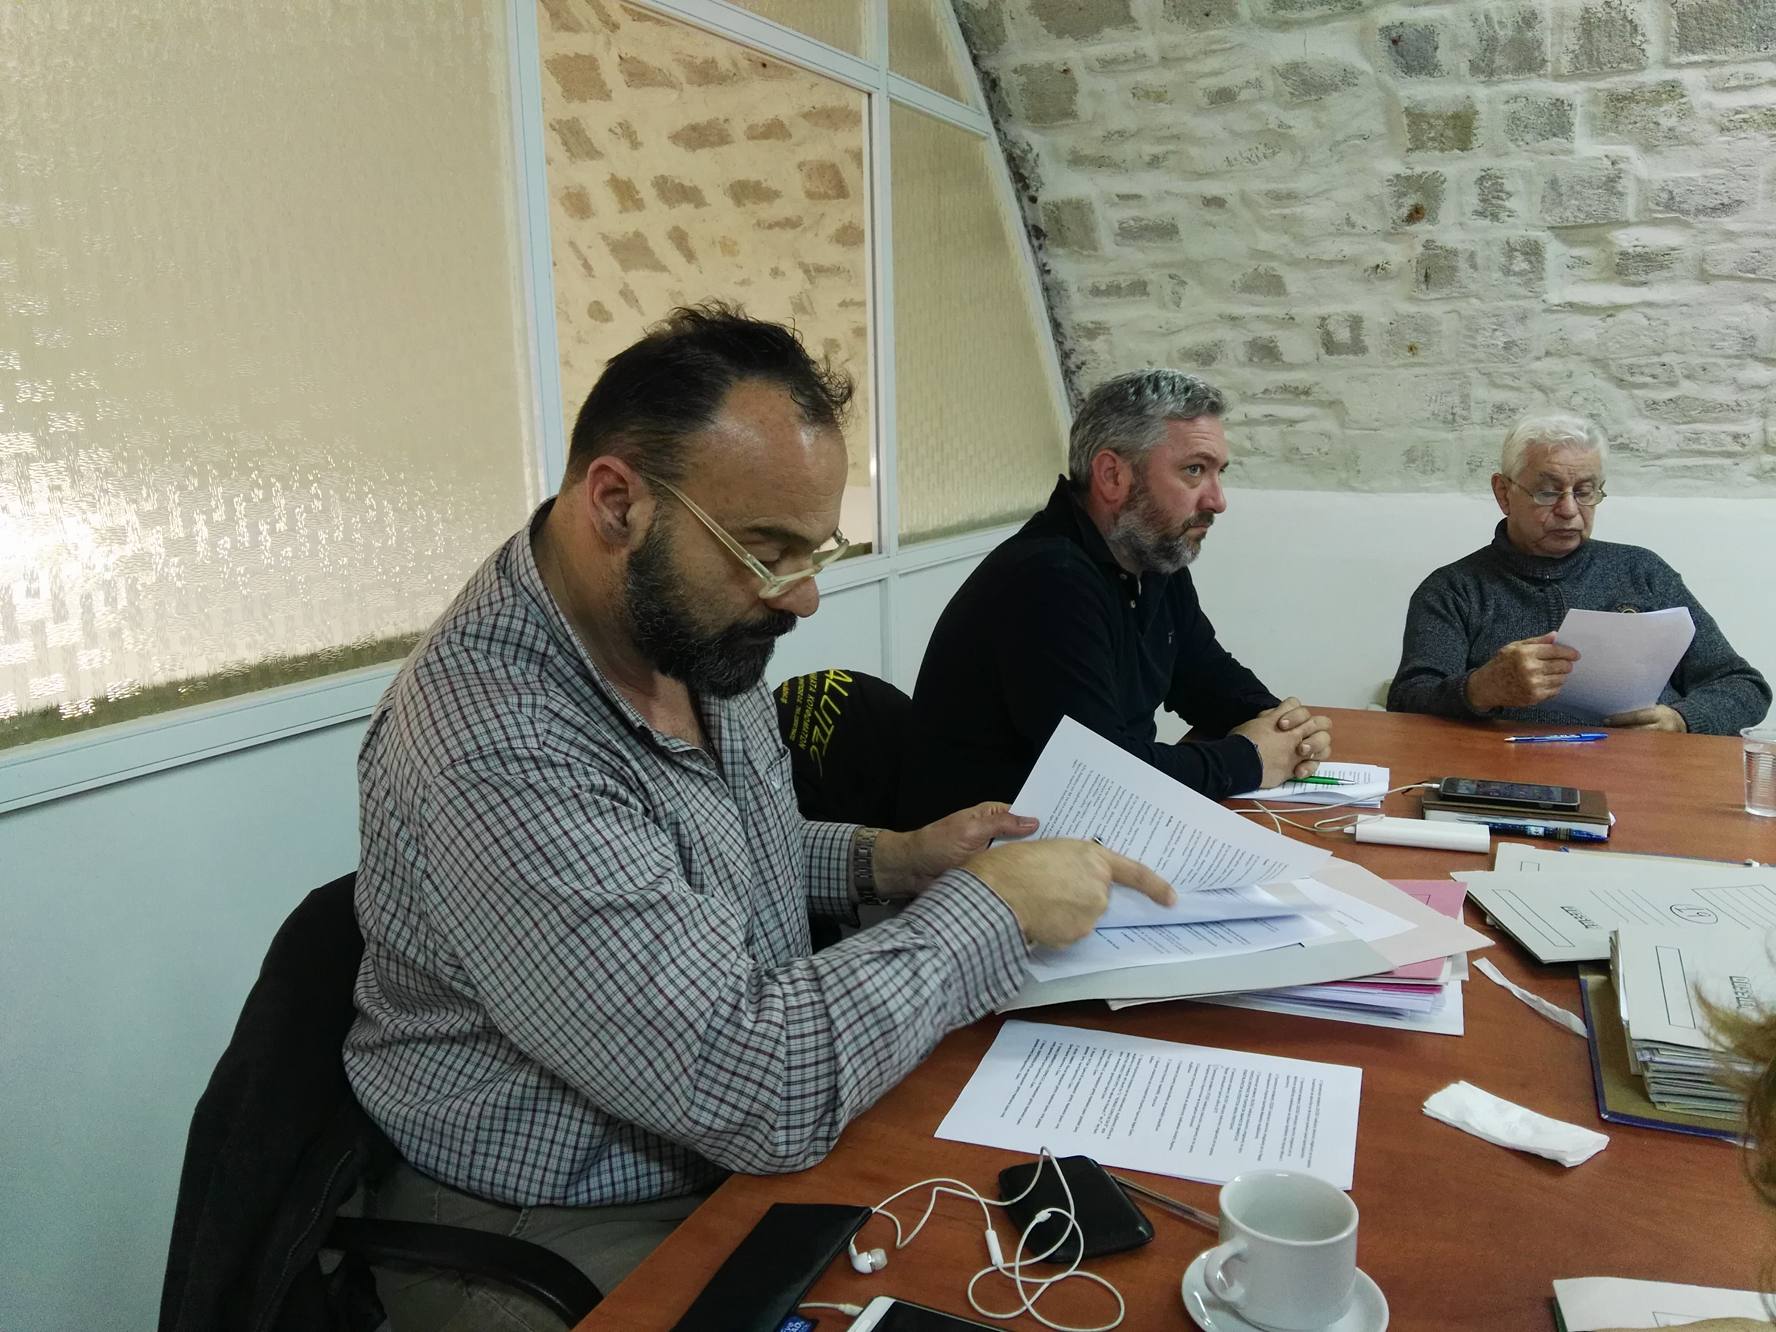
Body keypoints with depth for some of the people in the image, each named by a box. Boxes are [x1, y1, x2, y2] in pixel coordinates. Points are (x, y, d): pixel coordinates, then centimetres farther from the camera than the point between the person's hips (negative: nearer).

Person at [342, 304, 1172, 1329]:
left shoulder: (689, 625, -4)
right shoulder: (497, 756, -31)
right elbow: (765, 1090, -31)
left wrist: (888, 861, -2)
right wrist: (990, 908, -20)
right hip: (556, 1240, -7)